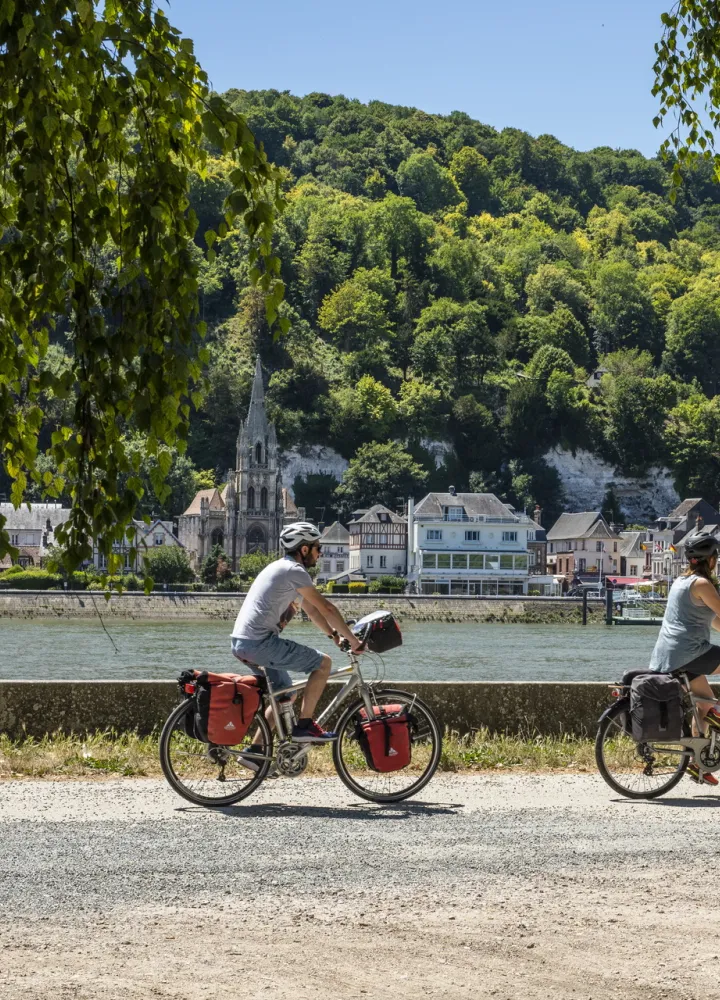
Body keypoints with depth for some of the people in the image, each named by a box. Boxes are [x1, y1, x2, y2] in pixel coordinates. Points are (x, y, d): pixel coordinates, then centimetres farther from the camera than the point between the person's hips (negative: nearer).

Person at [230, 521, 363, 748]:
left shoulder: (280, 568, 22)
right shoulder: (294, 570, -9)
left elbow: (311, 609, 26)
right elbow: (326, 608, -10)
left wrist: (335, 635, 21)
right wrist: (353, 640, -3)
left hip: (240, 643, 10)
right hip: (260, 642, -10)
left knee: (286, 695, 22)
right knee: (323, 662, -4)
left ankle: (255, 749, 20)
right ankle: (304, 726, -3)